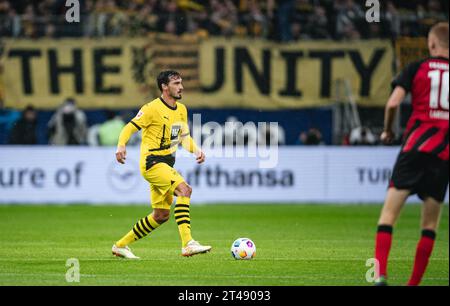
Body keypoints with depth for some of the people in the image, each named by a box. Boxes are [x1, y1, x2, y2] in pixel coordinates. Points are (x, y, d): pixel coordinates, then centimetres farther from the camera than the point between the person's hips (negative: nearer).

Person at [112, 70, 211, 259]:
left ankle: (121, 245, 22)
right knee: (184, 189, -27)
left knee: (161, 215, 9)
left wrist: (196, 150, 0)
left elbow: (185, 137, 20)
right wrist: (121, 146, -27)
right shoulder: (152, 108, -10)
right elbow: (129, 128, -9)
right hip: (152, 162, -9)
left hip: (167, 164, 9)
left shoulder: (181, 110, 13)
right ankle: (187, 244, -33)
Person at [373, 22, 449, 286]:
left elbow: (393, 103, -6)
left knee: (389, 212, -1)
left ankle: (381, 275, -17)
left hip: (416, 147, -2)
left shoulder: (417, 68, 4)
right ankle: (414, 282, 8)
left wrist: (388, 130, 12)